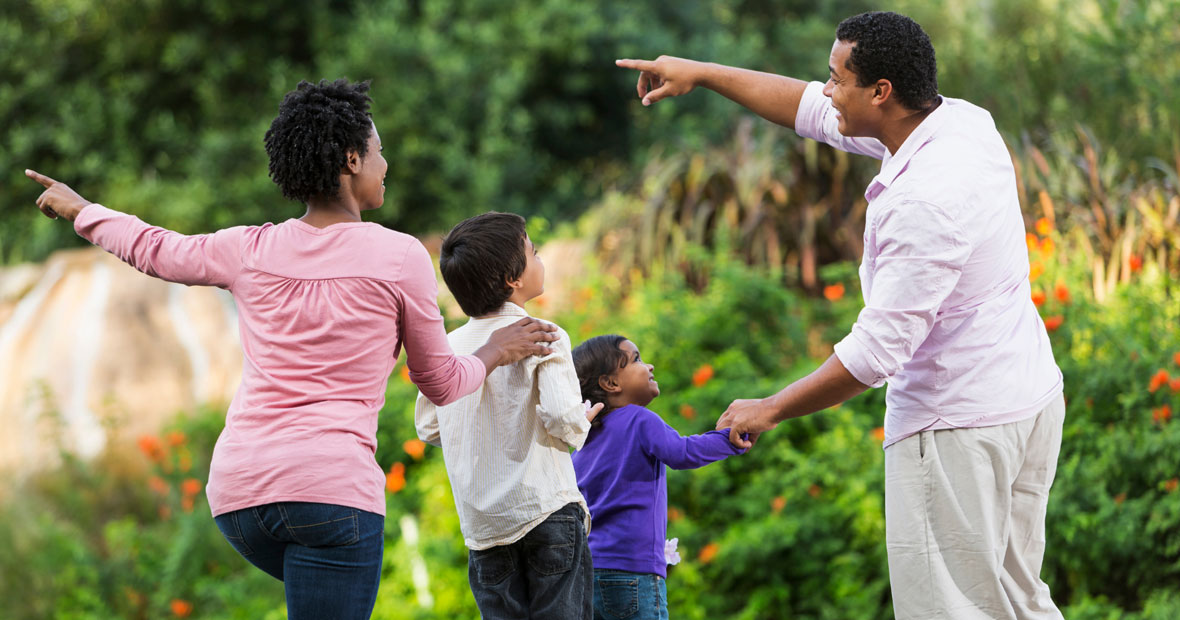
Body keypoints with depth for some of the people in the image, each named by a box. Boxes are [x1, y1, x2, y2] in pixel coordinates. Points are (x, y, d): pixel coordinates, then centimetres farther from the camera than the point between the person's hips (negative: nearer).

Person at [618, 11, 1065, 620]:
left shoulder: (926, 200, -27)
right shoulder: (962, 121, 3)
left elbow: (879, 348, -24)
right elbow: (815, 112, 17)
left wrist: (771, 409, -12)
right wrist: (701, 73, 19)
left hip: (956, 426, -10)